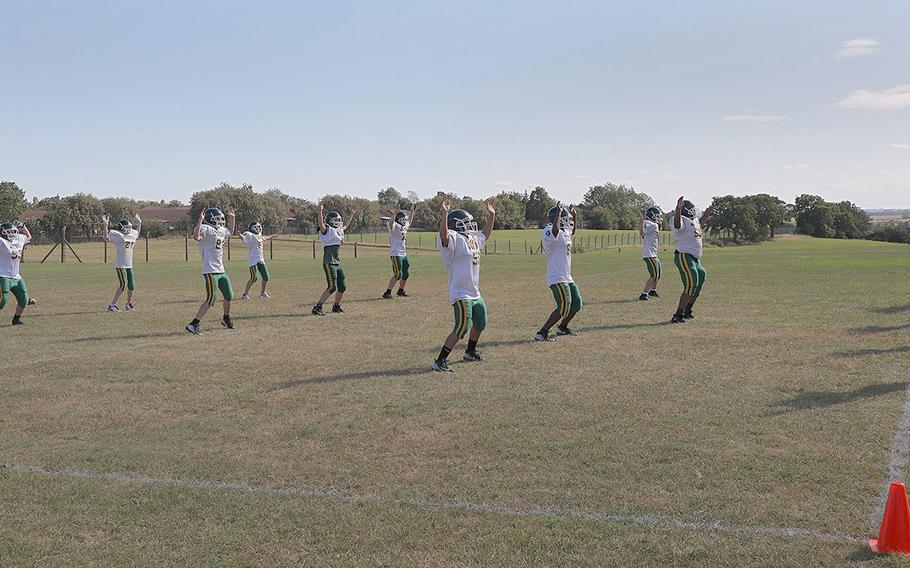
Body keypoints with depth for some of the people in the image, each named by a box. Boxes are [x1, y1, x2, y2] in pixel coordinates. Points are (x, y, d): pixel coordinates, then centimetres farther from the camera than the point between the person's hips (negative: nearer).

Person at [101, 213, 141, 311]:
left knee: (132, 286, 9)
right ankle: (112, 305, -9)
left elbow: (137, 235, 37)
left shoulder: (132, 234, 14)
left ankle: (129, 304, 27)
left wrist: (139, 223, 34)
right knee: (123, 284, -14)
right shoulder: (118, 235, -8)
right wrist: (105, 225, -23)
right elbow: (106, 237, -14)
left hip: (129, 266, 8)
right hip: (120, 265, -8)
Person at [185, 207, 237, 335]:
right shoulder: (206, 229, -14)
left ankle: (226, 319, 43)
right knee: (211, 299, -14)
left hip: (220, 271, 9)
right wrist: (200, 219, -35)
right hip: (210, 271, -9)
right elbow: (196, 236, -36)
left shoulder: (220, 230, 14)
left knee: (229, 296, 20)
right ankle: (194, 324, -13)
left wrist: (233, 218, 30)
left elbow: (230, 231, 37)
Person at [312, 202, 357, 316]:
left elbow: (346, 225, 38)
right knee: (332, 287, -14)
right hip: (329, 262, -9)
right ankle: (317, 307, -10)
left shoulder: (339, 230, 17)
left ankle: (336, 307, 28)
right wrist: (320, 211, -39)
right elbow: (320, 223, -28)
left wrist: (352, 214, 42)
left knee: (342, 286, 10)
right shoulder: (326, 230, -7)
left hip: (338, 262, 9)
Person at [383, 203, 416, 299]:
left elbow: (409, 220, 35)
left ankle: (401, 291, 34)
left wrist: (412, 210, 30)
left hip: (403, 254, 9)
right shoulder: (395, 226, -11)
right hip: (396, 254, -9)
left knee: (405, 274, 15)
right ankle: (387, 293, -14)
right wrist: (394, 214, -46)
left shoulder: (405, 226, 14)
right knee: (398, 274, -15)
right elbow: (391, 223, -35)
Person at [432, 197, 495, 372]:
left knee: (480, 324, 24)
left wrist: (491, 215, 31)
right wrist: (445, 213, -45)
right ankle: (439, 362, -12)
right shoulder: (454, 239, -15)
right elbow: (444, 235, -37)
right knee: (461, 329, -16)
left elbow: (485, 234, 33)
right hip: (461, 294, -10)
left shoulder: (473, 239, 13)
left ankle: (470, 352, 46)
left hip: (475, 293, 10)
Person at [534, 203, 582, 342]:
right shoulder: (549, 232, -16)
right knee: (564, 307, -15)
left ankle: (562, 328, 36)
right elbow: (555, 229, -42)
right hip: (557, 277, -10)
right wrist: (558, 213, -30)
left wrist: (574, 216, 29)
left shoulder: (564, 232, 14)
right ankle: (541, 333, -12)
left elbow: (572, 231, 39)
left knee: (576, 304, 17)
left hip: (567, 277, 10)